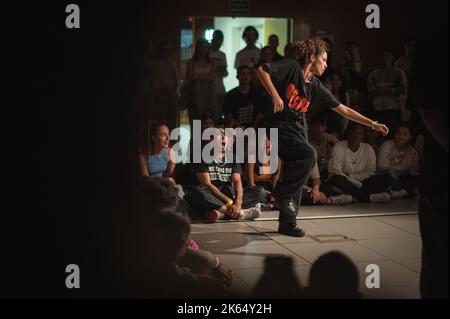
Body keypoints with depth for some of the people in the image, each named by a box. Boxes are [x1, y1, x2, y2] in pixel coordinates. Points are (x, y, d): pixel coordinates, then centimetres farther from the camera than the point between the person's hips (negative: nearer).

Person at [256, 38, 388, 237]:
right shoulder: (291, 67, -8)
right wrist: (275, 96, -21)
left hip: (299, 129, 7)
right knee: (308, 154, -28)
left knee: (297, 178, 6)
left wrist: (373, 124, 5)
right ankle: (282, 193, -9)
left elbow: (344, 110, 8)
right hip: (280, 127, -7)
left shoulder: (316, 88, 7)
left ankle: (288, 223, 19)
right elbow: (262, 69, -16)